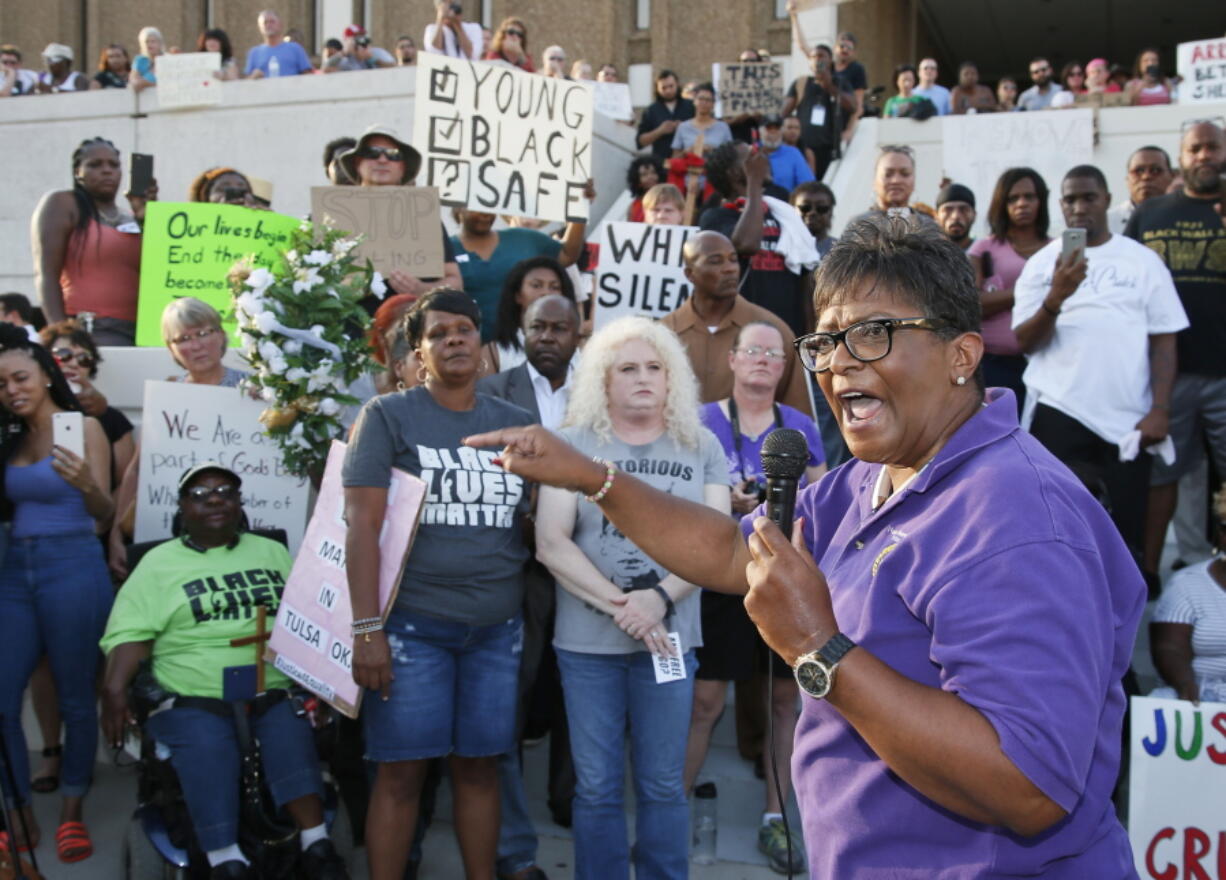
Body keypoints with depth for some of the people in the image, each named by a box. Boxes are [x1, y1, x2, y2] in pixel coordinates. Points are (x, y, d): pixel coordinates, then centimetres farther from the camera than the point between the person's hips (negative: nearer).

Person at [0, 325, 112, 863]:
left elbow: (104, 513, -11)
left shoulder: (84, 427, -3)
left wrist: (86, 485, -31)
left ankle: (72, 813, 14)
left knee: (76, 697, 3)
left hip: (72, 568, -6)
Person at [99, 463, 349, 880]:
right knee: (207, 745, -32)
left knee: (290, 735, -28)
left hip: (273, 691, 2)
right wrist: (115, 688, -16)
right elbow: (130, 632, 1)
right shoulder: (159, 564, 12)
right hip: (192, 698, -2)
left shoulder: (273, 553, 21)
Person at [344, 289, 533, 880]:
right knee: (401, 771, 1)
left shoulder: (516, 424, 10)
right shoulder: (388, 416, -1)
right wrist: (366, 627, -15)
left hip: (498, 626, 3)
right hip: (412, 623, -3)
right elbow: (362, 523, -8)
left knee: (479, 765, 10)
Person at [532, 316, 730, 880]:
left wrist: (659, 598, -16)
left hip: (668, 638, 1)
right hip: (587, 641, -1)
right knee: (597, 786, 7)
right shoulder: (573, 444, 0)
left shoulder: (701, 448, 6)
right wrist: (619, 605, -14)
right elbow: (551, 543, -6)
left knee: (663, 785, 8)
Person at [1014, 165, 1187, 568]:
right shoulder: (1042, 263, 6)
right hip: (1058, 415, 0)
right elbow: (1025, 341, -3)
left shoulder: (1143, 260, 7)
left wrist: (1160, 409, -3)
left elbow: (1164, 339, 6)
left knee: (1126, 527, 1)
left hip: (1129, 420, 1)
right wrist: (1056, 297, -20)